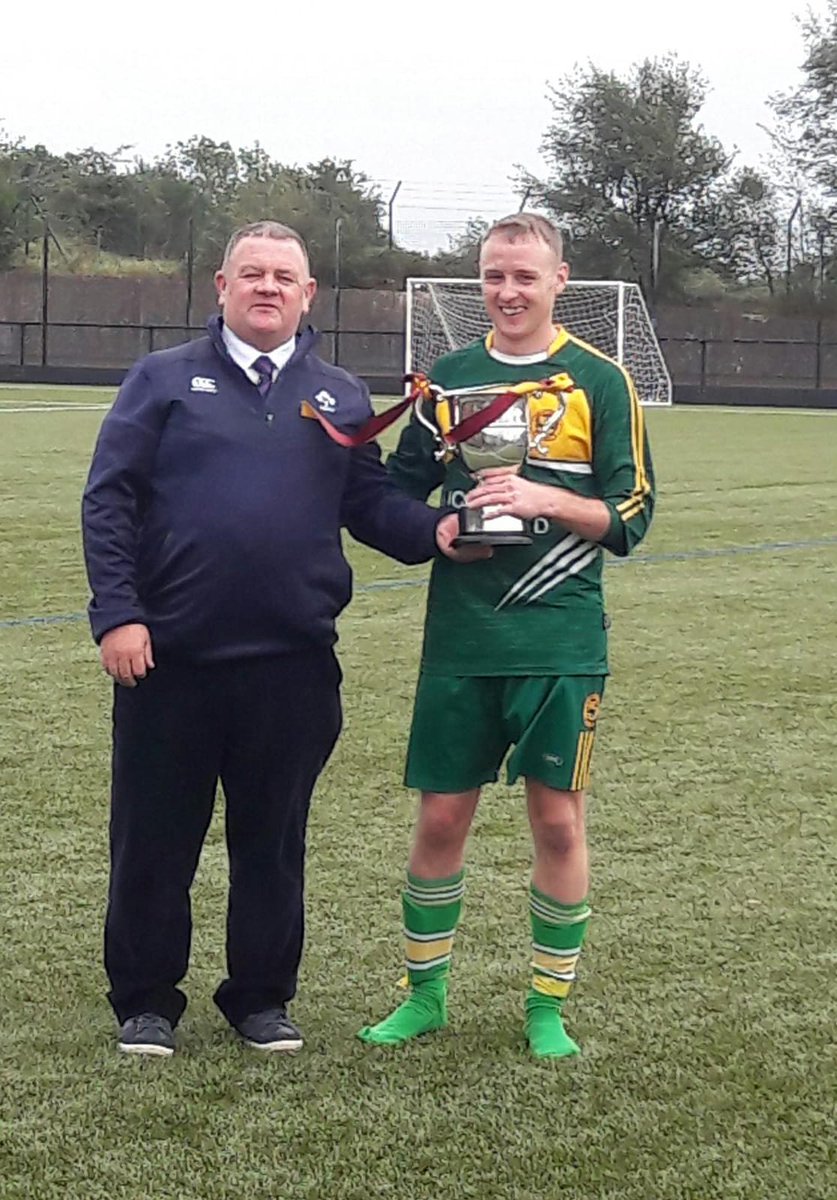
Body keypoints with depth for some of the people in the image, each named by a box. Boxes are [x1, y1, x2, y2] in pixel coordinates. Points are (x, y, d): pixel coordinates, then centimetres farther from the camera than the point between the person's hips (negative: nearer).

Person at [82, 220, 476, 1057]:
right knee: (153, 838, 6)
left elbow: (372, 504, 11)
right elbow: (108, 501, -1)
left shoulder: (340, 399, 13)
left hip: (292, 663, 2)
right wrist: (117, 613, -11)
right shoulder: (164, 380, 4)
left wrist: (434, 530, -10)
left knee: (273, 839, 11)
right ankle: (145, 1001, 20)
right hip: (168, 656, -2)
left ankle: (261, 996, 26)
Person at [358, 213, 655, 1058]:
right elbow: (398, 492, 13)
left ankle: (548, 1005, 18)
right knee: (440, 816, 6)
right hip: (459, 640, 2)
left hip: (560, 641, -2)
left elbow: (630, 516, -3)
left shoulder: (599, 382, 0)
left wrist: (540, 498, -18)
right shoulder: (449, 376, 8)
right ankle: (424, 994, 23)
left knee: (557, 821, 2)